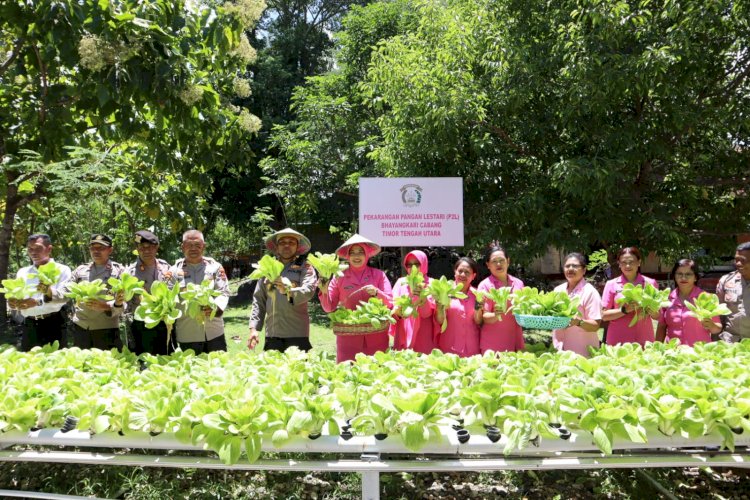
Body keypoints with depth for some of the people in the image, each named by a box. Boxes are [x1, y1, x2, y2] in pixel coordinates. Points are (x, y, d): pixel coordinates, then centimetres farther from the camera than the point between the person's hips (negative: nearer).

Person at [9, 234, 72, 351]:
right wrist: (13, 302, -11)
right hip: (29, 327, 4)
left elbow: (64, 296, -12)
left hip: (52, 325, -4)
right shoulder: (22, 272, 17)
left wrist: (37, 302, -26)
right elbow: (14, 296, 13)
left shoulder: (62, 270, 2)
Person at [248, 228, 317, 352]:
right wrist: (253, 328, 5)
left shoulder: (304, 268, 4)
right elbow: (258, 301, 15)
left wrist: (288, 291, -33)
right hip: (272, 335, 3)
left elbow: (308, 291, -15)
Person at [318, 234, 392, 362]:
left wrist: (377, 293, -16)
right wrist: (324, 292, -13)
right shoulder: (340, 276, 5)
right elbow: (329, 308, 6)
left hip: (375, 337, 0)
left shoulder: (378, 275, 5)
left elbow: (389, 303, 2)